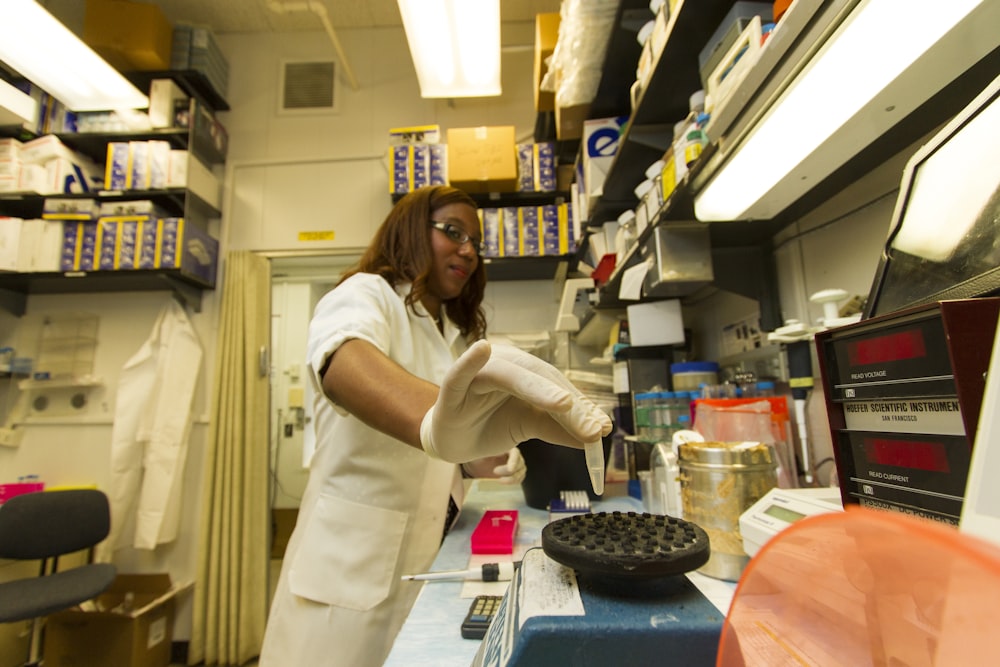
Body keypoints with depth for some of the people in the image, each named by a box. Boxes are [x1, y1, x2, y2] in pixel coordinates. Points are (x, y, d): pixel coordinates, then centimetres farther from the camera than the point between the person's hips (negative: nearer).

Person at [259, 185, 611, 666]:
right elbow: (342, 361, -35)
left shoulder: (455, 336, 11)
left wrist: (472, 457, -4)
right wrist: (432, 420, -55)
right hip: (353, 557, -6)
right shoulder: (365, 294, -11)